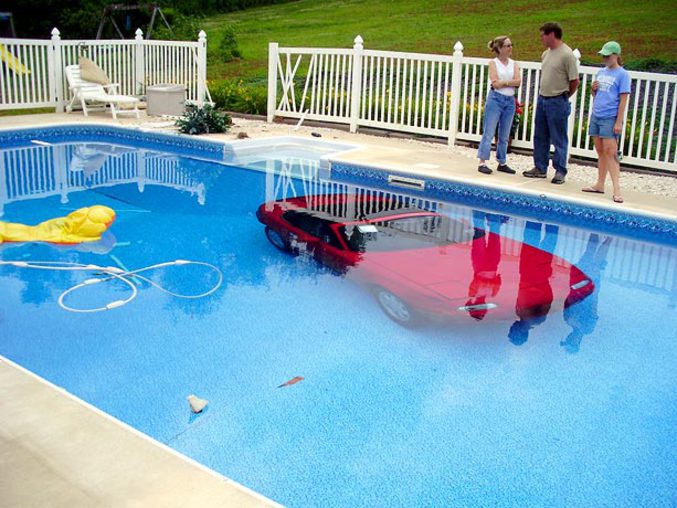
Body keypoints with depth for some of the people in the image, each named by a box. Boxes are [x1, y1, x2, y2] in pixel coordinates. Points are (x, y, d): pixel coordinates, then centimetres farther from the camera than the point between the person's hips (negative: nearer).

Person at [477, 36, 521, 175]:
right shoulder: (493, 63, -3)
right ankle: (482, 163, -1)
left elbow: (518, 81, -4)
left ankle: (502, 163, 19)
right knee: (489, 133, -4)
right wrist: (510, 82, -5)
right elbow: (495, 83, -14)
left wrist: (503, 82, -11)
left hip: (510, 101, 5)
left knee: (504, 136, 10)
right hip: (495, 99, -5)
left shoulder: (513, 64, 9)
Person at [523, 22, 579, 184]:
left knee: (559, 139, 0)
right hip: (542, 99, 8)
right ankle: (540, 168, 23)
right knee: (540, 137, 13)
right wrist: (543, 94, 14)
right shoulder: (546, 54, 10)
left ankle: (560, 171, 7)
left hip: (557, 102, -8)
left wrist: (563, 97, 0)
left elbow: (574, 81, -12)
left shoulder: (566, 54, -14)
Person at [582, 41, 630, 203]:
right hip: (596, 116, 7)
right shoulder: (601, 72, 14)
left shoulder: (622, 74, -5)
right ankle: (600, 185, 16)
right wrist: (593, 89, 0)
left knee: (610, 152, -11)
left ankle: (617, 189, -11)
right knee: (600, 152, 10)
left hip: (610, 118, -7)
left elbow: (623, 99, -9)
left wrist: (619, 122, -14)